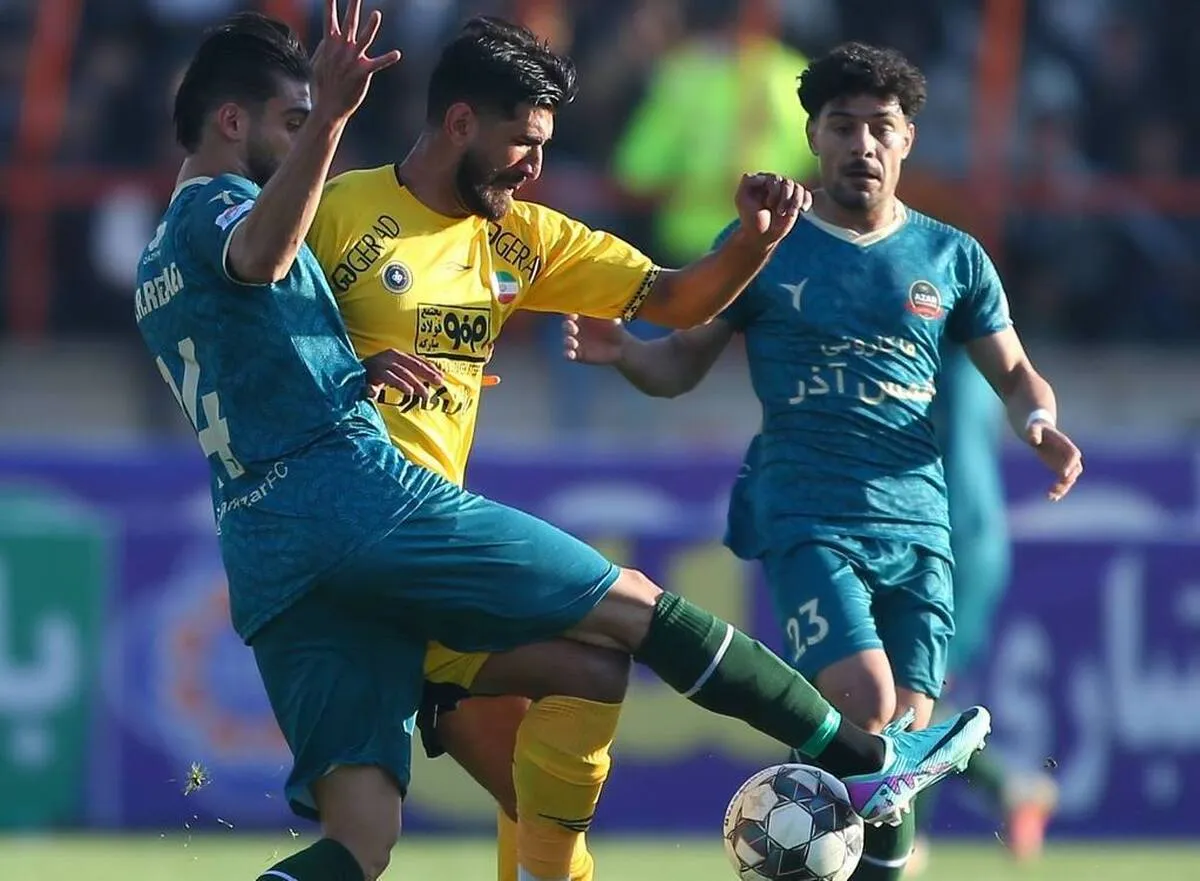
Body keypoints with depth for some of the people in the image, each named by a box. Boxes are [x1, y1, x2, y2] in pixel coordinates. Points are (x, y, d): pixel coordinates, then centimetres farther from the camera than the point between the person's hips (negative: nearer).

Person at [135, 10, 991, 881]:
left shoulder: (157, 270, 27)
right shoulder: (214, 207, 0)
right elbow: (259, 256, -28)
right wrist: (328, 121, -43)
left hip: (262, 565, 8)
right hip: (359, 493, -8)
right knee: (633, 606, 4)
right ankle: (870, 761, 11)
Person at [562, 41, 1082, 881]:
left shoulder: (952, 259, 10)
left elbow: (1014, 373, 16)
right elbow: (683, 362, 8)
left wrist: (1040, 423, -6)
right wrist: (624, 353, -14)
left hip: (918, 527, 3)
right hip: (808, 518, -3)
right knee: (864, 707, -24)